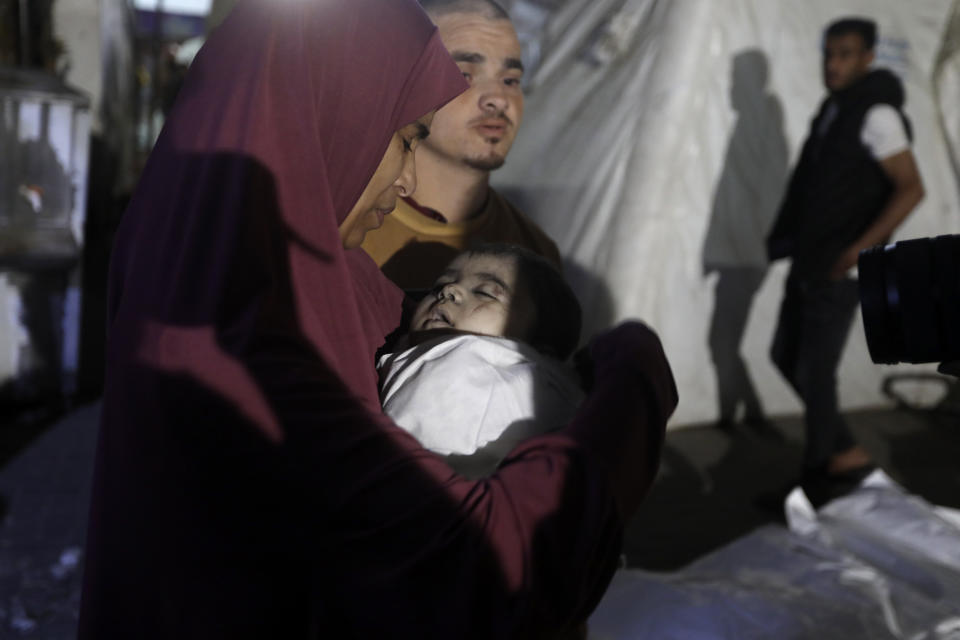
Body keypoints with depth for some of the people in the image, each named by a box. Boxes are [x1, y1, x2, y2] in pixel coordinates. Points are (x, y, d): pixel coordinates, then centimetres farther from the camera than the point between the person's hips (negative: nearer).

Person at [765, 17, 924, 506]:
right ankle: (846, 453, 26)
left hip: (840, 269, -9)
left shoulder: (876, 114, -14)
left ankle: (816, 474, 13)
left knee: (814, 370, -3)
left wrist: (862, 247, -25)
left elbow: (911, 189, -18)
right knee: (786, 355, 13)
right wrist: (786, 238, 16)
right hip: (808, 260, 9)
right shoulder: (833, 109, 11)